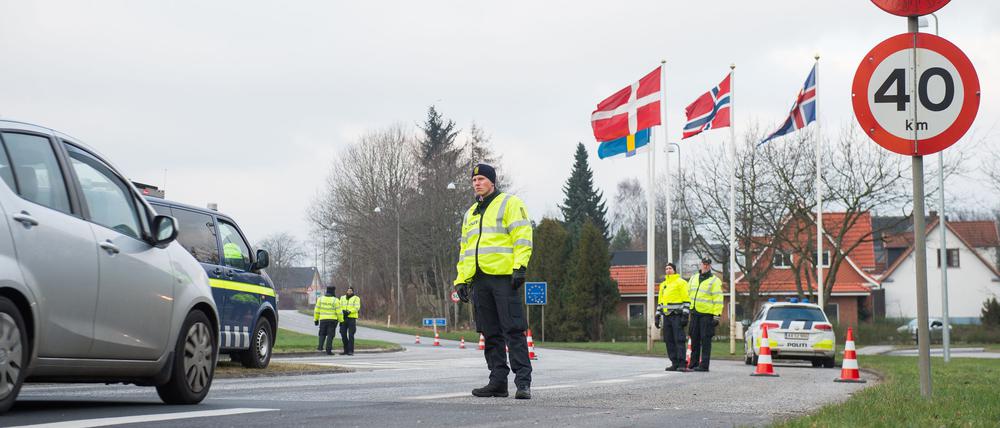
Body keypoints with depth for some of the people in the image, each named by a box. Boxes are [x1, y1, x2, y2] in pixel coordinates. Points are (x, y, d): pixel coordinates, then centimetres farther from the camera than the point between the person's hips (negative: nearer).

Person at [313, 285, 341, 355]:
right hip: (332, 320, -2)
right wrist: (341, 320, 2)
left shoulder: (320, 299, 2)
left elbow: (317, 310, 4)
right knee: (330, 335, 2)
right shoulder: (335, 300, -8)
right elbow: (339, 312, -9)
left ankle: (320, 346, -1)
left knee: (322, 334, 17)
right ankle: (328, 350, -3)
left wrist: (316, 319, 12)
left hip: (323, 319, 2)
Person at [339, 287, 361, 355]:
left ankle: (351, 351, -4)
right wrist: (342, 311, -14)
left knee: (351, 335, -7)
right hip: (343, 319, 4)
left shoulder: (356, 298, 2)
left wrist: (349, 311, -24)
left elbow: (357, 308, -11)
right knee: (343, 334, 3)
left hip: (352, 318, -4)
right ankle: (346, 350, 14)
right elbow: (340, 307, 7)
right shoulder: (342, 298, 15)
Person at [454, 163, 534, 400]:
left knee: (513, 331, -10)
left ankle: (523, 382, -11)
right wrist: (461, 280, 17)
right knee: (491, 334, 7)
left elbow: (522, 237, -7)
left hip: (504, 277, -7)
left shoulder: (510, 203, 3)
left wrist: (520, 267, -17)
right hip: (479, 280, 7)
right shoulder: (471, 213, 24)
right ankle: (498, 382, 11)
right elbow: (465, 249, 26)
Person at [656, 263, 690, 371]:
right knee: (669, 341, 4)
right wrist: (657, 316, 18)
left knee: (679, 340, -11)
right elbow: (660, 302, 25)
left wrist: (685, 315, -15)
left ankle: (682, 364, -12)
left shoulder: (681, 282, -2)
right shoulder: (663, 285, 20)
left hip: (677, 316, -7)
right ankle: (674, 363, 9)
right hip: (666, 316, 7)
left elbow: (686, 300, -7)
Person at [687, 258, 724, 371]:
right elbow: (688, 294, 21)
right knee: (694, 339, 10)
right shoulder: (693, 278, 15)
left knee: (705, 340, -5)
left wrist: (716, 315, -15)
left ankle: (704, 365, -4)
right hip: (694, 313, 6)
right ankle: (693, 363, 17)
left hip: (707, 314, -6)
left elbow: (718, 299, -9)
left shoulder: (715, 281, -4)